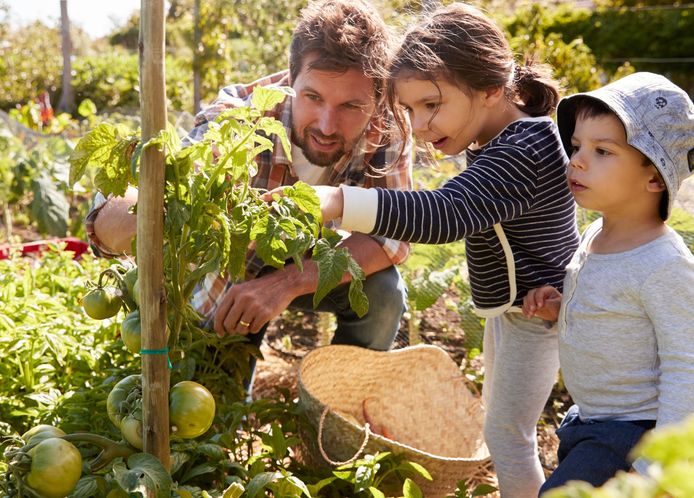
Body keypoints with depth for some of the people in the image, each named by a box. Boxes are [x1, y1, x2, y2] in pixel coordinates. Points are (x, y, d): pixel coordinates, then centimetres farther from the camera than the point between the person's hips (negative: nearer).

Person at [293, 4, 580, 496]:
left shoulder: (519, 155, -31)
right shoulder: (519, 134, 1)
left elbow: (445, 214, -45)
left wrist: (338, 201, -55)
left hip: (534, 313, -10)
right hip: (510, 307, 10)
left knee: (507, 436, -1)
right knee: (499, 423, 22)